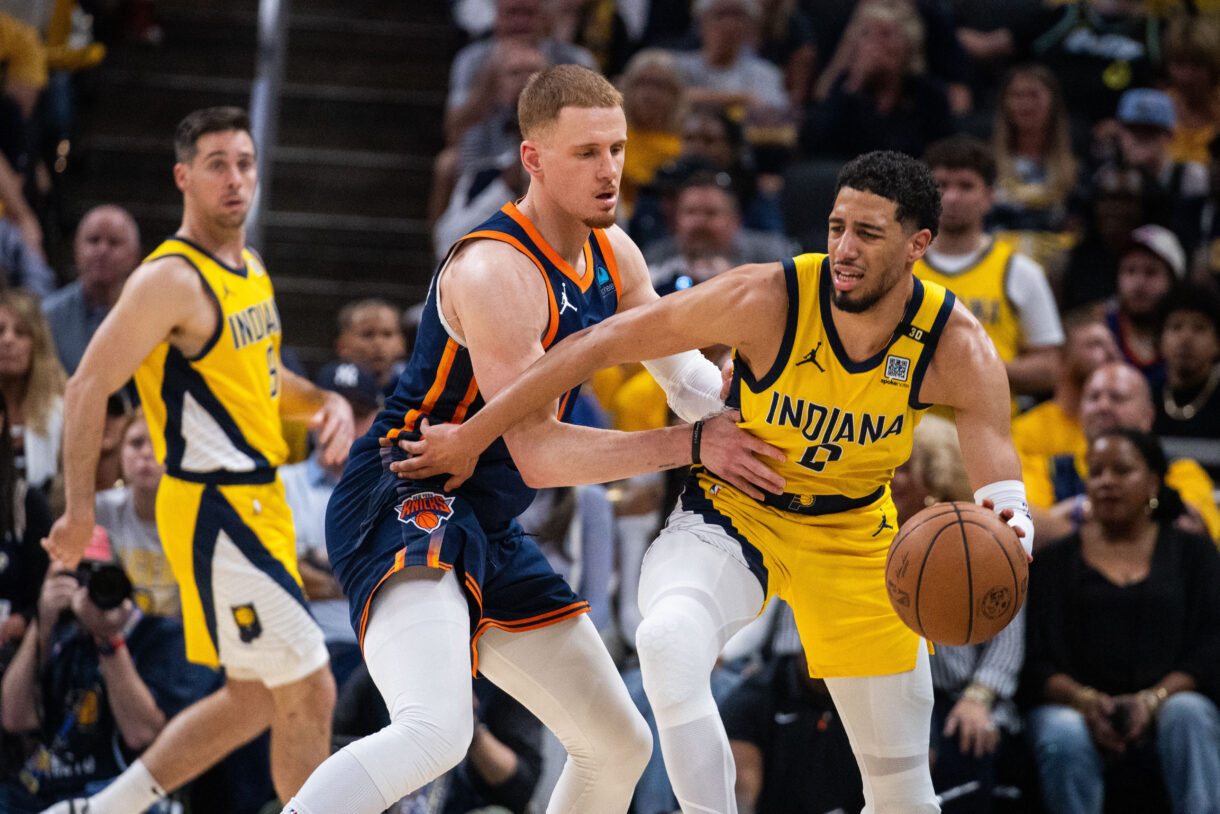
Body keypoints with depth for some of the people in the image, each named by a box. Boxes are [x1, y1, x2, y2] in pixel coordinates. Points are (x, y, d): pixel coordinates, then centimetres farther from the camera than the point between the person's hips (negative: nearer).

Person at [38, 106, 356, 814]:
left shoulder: (251, 267, 12)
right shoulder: (172, 279, -16)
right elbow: (88, 389, -17)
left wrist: (324, 403, 6)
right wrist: (81, 510, -19)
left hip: (259, 505, 10)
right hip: (214, 511, -10)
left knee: (254, 698, 15)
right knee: (309, 693, -7)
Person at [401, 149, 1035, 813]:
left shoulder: (957, 347, -22)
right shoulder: (767, 301, -28)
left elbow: (1005, 495, -23)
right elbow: (602, 344, -21)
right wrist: (473, 435, -17)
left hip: (852, 534, 2)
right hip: (731, 510, -2)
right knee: (668, 642, -38)